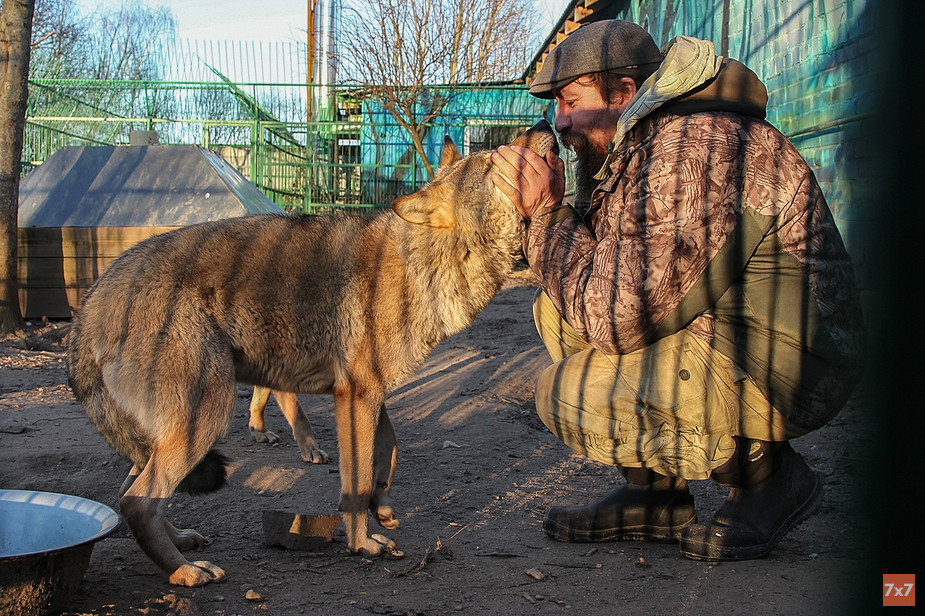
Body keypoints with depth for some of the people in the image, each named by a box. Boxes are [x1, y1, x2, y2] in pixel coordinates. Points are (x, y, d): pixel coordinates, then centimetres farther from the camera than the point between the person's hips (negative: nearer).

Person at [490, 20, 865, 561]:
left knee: (570, 395, -22)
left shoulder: (690, 151, -24)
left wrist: (548, 213, -15)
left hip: (784, 369, -10)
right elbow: (598, 280, 6)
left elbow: (614, 318, -27)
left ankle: (767, 471, -2)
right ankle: (654, 493, 10)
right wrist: (546, 210, -9)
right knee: (556, 309, 6)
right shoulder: (628, 153, 9)